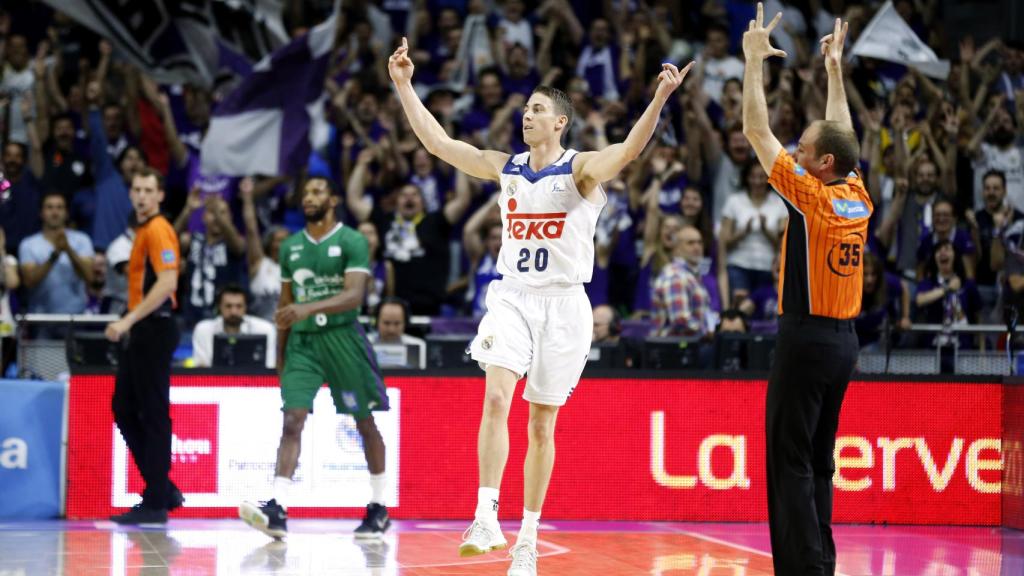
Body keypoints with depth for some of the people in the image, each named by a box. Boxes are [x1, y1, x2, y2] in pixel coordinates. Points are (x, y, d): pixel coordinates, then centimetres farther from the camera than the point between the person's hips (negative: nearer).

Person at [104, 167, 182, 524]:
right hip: (141, 333, 10)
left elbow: (168, 283, -22)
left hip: (155, 329, -10)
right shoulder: (142, 230, 17)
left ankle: (156, 503, -3)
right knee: (125, 409, 11)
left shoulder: (158, 230, -12)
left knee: (153, 414, -6)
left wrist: (129, 320, -26)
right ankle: (162, 489, 16)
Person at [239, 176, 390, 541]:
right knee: (292, 421, -12)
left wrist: (309, 308, -32)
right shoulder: (290, 247, 12)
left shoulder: (352, 242, -5)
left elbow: (354, 295, -18)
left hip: (342, 338, -4)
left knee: (365, 423, 5)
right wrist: (280, 356, 16)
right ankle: (277, 510, -23)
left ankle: (378, 509, 18)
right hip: (301, 341, 4)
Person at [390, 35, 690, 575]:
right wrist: (404, 85, 4)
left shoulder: (582, 170, -6)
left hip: (563, 304, -2)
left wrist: (659, 100, -41)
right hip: (512, 298, 2)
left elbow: (629, 150, -25)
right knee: (496, 399, -20)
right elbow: (439, 142, 8)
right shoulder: (505, 167, 8)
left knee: (542, 423, 5)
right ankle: (486, 517, -25)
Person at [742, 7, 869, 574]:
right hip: (843, 338, 8)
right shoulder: (858, 199, 5)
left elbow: (756, 130, -9)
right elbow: (840, 135, 23)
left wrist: (754, 58, -2)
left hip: (806, 336, -8)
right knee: (818, 459, 12)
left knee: (790, 459, -6)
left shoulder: (810, 197, -13)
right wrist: (834, 66, 30)